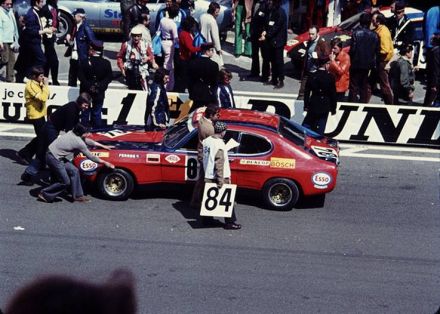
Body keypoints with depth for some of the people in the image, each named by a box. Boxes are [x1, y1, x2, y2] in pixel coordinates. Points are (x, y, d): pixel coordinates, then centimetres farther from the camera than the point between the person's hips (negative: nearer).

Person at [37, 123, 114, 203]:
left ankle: (77, 196, 18)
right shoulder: (79, 143, -19)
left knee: (74, 171, 11)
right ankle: (45, 194, 10)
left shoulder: (73, 133, 4)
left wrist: (103, 146, 25)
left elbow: (87, 141, 19)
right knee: (65, 182, -2)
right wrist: (105, 163, 0)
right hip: (54, 158, -9)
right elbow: (90, 156, -10)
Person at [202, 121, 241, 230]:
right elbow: (219, 163, -23)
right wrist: (221, 179, -22)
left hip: (208, 177, 8)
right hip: (220, 177, -8)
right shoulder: (219, 144, -20)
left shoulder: (206, 141, 4)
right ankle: (230, 222, 4)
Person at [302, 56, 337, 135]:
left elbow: (307, 92, 2)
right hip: (324, 107, -2)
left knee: (307, 124, 16)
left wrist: (306, 105, 11)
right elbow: (333, 94, -6)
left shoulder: (312, 76, -2)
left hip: (313, 105, 2)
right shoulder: (330, 77, -10)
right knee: (320, 128, 3)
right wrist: (333, 108, 3)